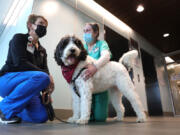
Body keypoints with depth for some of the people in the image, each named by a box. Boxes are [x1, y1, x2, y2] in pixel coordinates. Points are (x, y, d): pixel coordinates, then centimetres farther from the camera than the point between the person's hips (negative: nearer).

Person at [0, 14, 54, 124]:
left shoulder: (42, 50, 17)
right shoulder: (19, 38, -1)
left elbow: (45, 70, 6)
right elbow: (19, 63, -17)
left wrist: (47, 92, -12)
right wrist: (47, 76, -22)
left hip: (25, 86, 6)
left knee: (42, 117, -12)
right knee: (41, 77, -34)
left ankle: (13, 110, 18)